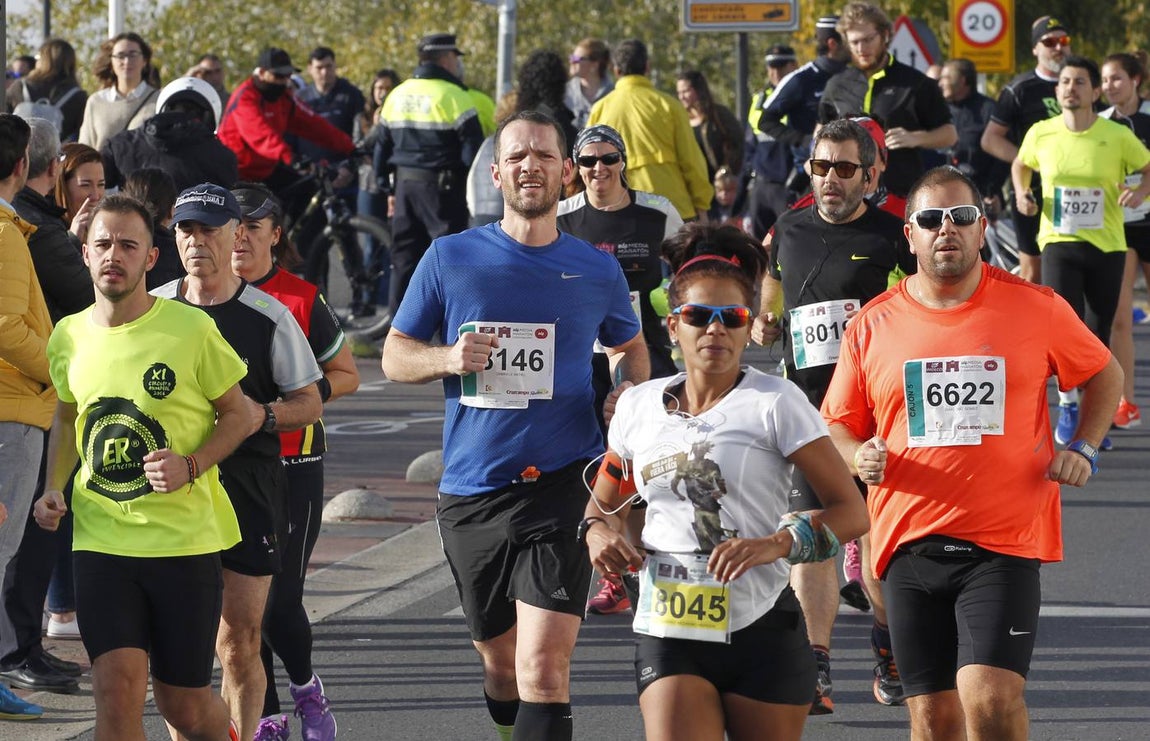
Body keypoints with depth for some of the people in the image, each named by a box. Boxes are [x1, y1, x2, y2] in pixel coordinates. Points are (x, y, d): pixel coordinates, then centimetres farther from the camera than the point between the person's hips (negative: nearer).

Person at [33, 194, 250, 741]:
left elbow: (238, 414, 2)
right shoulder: (69, 337, 4)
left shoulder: (191, 330, -8)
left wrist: (190, 466, -15)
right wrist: (54, 489, 7)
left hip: (184, 537, -2)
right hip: (101, 540, 2)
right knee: (116, 692, -13)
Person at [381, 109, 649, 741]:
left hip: (562, 483, -2)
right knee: (498, 660, 15)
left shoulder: (598, 271, 6)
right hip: (471, 491, 2)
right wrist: (447, 359, -11)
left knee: (543, 667, -15)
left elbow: (629, 347, 25)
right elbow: (395, 356, 10)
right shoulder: (451, 258, 3)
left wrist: (628, 395, 3)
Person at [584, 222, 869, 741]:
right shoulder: (639, 406, 9)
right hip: (669, 634, 2)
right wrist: (598, 531, 1)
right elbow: (604, 501, 24)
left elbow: (851, 512, -5)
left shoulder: (775, 404, -3)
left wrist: (776, 545, -21)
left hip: (761, 630, -2)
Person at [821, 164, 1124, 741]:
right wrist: (858, 457, -6)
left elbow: (1104, 375, 18)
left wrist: (1083, 449, 4)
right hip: (909, 543, 2)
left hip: (1006, 545, -2)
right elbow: (837, 425, 16)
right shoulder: (871, 327, 5)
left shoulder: (1037, 309, 2)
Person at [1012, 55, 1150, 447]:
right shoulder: (1041, 133, -3)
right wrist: (1021, 193, -1)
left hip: (1107, 245, 0)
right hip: (1058, 240, 0)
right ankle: (1068, 403, 6)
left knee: (1098, 336, 7)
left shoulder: (1118, 136, -8)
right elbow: (1021, 165, 17)